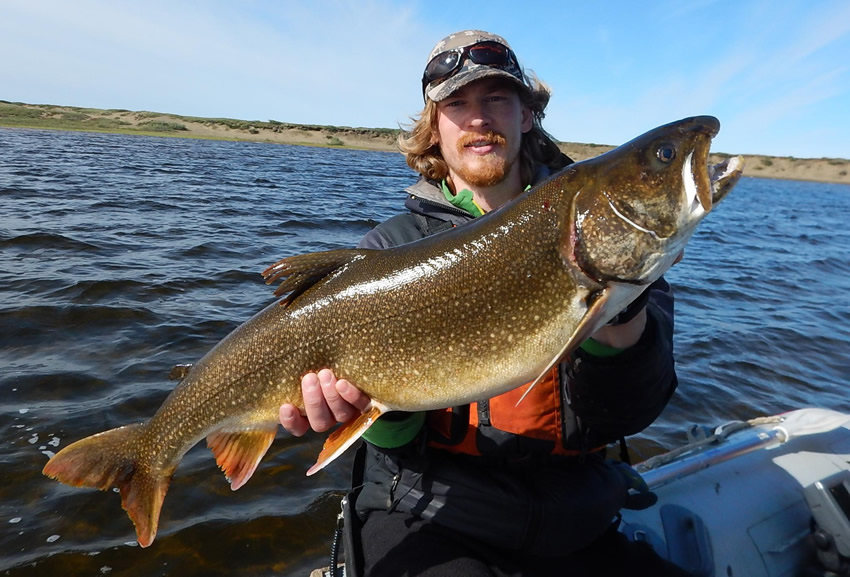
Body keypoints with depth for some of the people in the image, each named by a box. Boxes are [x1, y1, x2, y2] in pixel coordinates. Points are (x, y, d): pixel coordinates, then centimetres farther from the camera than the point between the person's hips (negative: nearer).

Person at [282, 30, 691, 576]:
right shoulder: (393, 245, -2)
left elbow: (628, 414, -8)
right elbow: (400, 438, -6)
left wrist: (621, 314, -27)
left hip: (572, 525, 4)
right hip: (429, 520, -3)